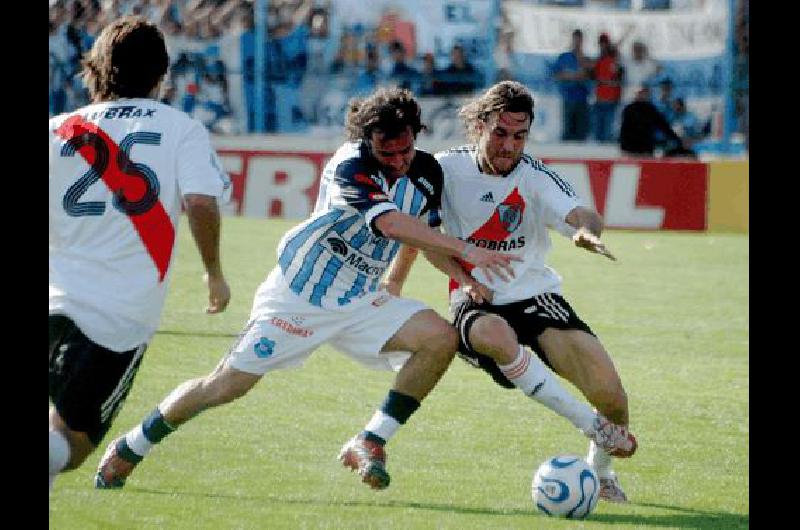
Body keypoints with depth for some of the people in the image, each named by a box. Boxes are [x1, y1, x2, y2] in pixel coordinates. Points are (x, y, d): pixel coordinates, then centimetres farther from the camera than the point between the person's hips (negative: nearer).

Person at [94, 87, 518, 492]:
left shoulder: (427, 173, -2)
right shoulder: (351, 165, -25)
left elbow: (424, 234, 15)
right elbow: (391, 224, -40)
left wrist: (468, 275, 0)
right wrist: (465, 250, -45)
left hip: (360, 301, 6)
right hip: (296, 292, -6)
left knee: (441, 338, -17)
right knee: (228, 385, -3)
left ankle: (369, 443, -9)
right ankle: (130, 448, 19)